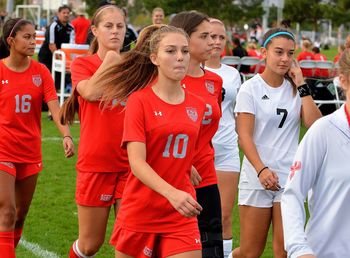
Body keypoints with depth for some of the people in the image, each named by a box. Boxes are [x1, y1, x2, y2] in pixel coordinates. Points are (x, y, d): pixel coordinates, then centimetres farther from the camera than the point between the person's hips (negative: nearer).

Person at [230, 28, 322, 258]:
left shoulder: (295, 88, 7)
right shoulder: (251, 89, -3)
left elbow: (315, 124, -6)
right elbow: (244, 135, -10)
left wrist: (302, 86, -6)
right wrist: (262, 170, -22)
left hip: (289, 178, 3)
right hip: (256, 177, -2)